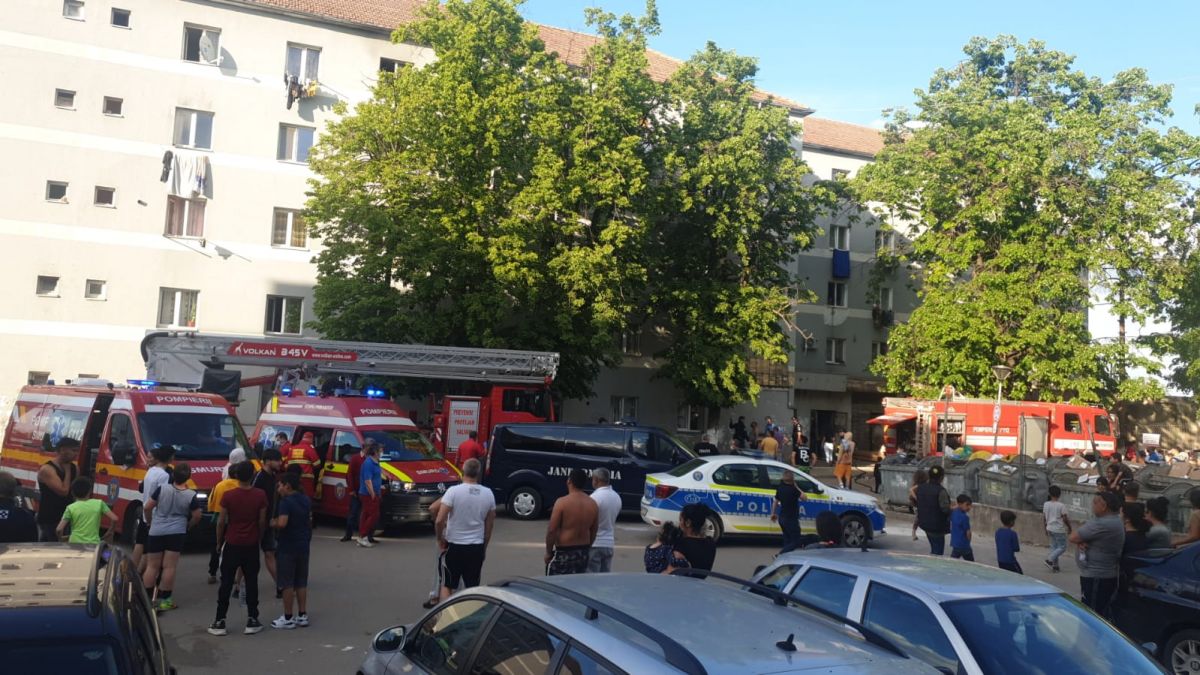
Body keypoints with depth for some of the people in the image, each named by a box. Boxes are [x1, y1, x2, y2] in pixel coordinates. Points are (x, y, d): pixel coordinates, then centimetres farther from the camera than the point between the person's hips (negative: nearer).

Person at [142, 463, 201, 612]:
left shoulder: (162, 489, -7)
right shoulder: (191, 495, -8)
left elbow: (148, 507, -1)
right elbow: (196, 516, -2)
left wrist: (150, 522, 17)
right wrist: (187, 526, 17)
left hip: (156, 531, 1)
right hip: (176, 533, -1)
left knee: (152, 566, 10)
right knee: (169, 567, 1)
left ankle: (146, 598, 15)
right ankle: (164, 600, 2)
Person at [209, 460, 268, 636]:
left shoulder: (228, 495, -11)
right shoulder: (260, 495, -9)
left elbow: (221, 521, -5)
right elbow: (262, 521, -3)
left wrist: (219, 541, 9)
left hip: (232, 544, -1)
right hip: (252, 545, 1)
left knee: (226, 583, 7)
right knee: (251, 582, 8)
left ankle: (220, 622, 9)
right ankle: (252, 621, 10)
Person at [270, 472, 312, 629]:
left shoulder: (286, 501, -17)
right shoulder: (306, 500, 9)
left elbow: (282, 523, -28)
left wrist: (273, 523, -9)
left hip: (287, 547, -7)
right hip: (303, 546, 7)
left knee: (287, 584, 1)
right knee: (301, 583, 13)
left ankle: (288, 619, 6)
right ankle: (302, 616, 17)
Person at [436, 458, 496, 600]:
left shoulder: (453, 491, -14)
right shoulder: (488, 494, -1)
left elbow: (440, 520, -18)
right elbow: (489, 525, 6)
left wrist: (440, 538, 0)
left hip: (454, 546, -3)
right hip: (476, 548, 3)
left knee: (447, 585, 12)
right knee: (473, 587, 12)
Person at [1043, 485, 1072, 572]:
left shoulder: (1046, 504, 0)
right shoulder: (1061, 505, -16)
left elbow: (1043, 518, 6)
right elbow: (1065, 519, -14)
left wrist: (1046, 528, 18)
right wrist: (1069, 527, 2)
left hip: (1050, 529, 6)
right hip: (1059, 530, -6)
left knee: (1054, 547, 14)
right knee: (1062, 547, 5)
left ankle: (1055, 566, 15)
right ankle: (1049, 560, -7)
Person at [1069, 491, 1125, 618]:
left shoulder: (1101, 524, -23)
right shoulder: (1115, 521, 12)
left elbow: (1072, 538, -21)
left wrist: (1079, 540, 0)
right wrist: (1080, 541, -9)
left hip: (1096, 578, -10)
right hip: (1107, 575, 10)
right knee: (1102, 615, 16)